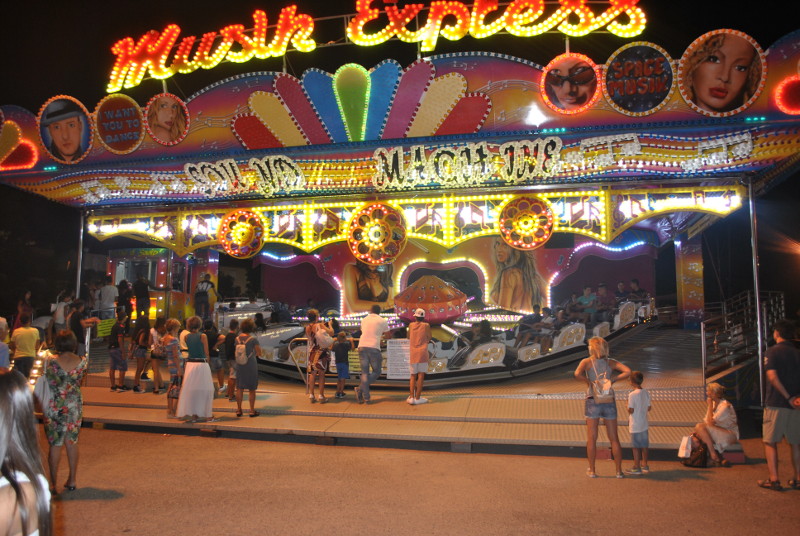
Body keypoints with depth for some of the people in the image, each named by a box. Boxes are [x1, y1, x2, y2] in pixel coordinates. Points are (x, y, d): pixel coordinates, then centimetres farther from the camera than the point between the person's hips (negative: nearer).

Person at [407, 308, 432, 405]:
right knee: (421, 375, 0)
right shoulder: (426, 325, 1)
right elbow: (429, 338, 10)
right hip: (422, 352, -3)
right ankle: (417, 398, -3)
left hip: (412, 353, 3)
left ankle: (411, 397, -1)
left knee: (413, 376, 9)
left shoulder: (411, 325, 8)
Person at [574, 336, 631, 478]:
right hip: (609, 403, 2)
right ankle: (619, 471, 14)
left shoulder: (587, 362, -3)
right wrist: (613, 380, -1)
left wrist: (588, 381, -6)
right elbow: (628, 372, -8)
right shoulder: (611, 362, 5)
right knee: (614, 439, 11)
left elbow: (577, 374, -22)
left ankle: (592, 470, 12)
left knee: (591, 439, 7)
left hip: (593, 402, -2)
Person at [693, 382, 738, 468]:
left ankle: (714, 456, -19)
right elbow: (706, 421, 7)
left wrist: (710, 406, -16)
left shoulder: (725, 406, -18)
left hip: (731, 434, -9)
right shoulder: (714, 403, 8)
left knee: (700, 427, -26)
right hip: (720, 433, 9)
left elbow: (710, 422, -24)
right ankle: (719, 459, -12)